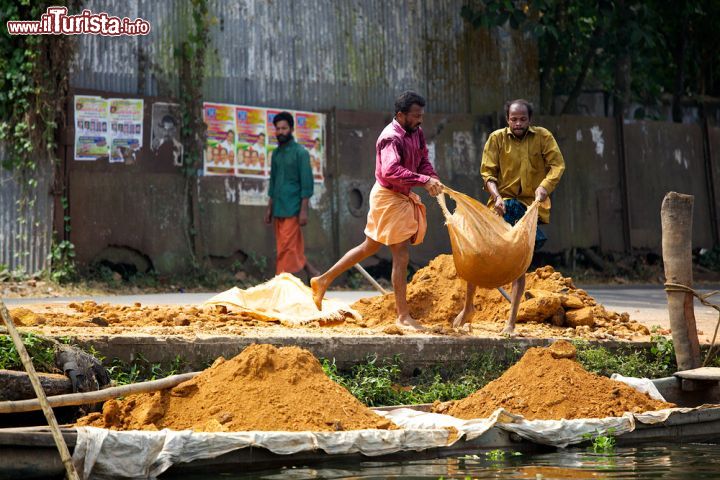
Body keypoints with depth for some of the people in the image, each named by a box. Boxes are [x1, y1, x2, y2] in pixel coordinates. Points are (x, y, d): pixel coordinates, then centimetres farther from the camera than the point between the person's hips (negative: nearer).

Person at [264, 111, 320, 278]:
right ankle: (311, 271, 17)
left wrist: (304, 210, -16)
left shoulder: (300, 152, -7)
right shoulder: (276, 154, 14)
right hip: (278, 209, 7)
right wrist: (269, 208, 16)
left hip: (292, 209, -7)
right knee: (294, 248, 8)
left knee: (287, 248, -11)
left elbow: (306, 183, -10)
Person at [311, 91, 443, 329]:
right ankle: (403, 316, -2)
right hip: (388, 198, -10)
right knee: (401, 254, -7)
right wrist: (423, 180, -42)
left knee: (370, 247, 19)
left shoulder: (416, 133, 6)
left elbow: (423, 160, 11)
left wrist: (433, 178, -11)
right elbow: (390, 171, -38)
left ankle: (324, 280, 29)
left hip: (402, 198, 10)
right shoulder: (391, 138, -23)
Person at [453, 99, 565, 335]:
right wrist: (496, 196, -19)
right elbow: (487, 172, -1)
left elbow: (557, 165, -8)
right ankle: (468, 307, 13)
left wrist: (544, 187, -26)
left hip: (531, 206, -1)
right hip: (503, 203, 1)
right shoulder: (497, 138, 1)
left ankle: (511, 322, 4)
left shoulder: (543, 137, -1)